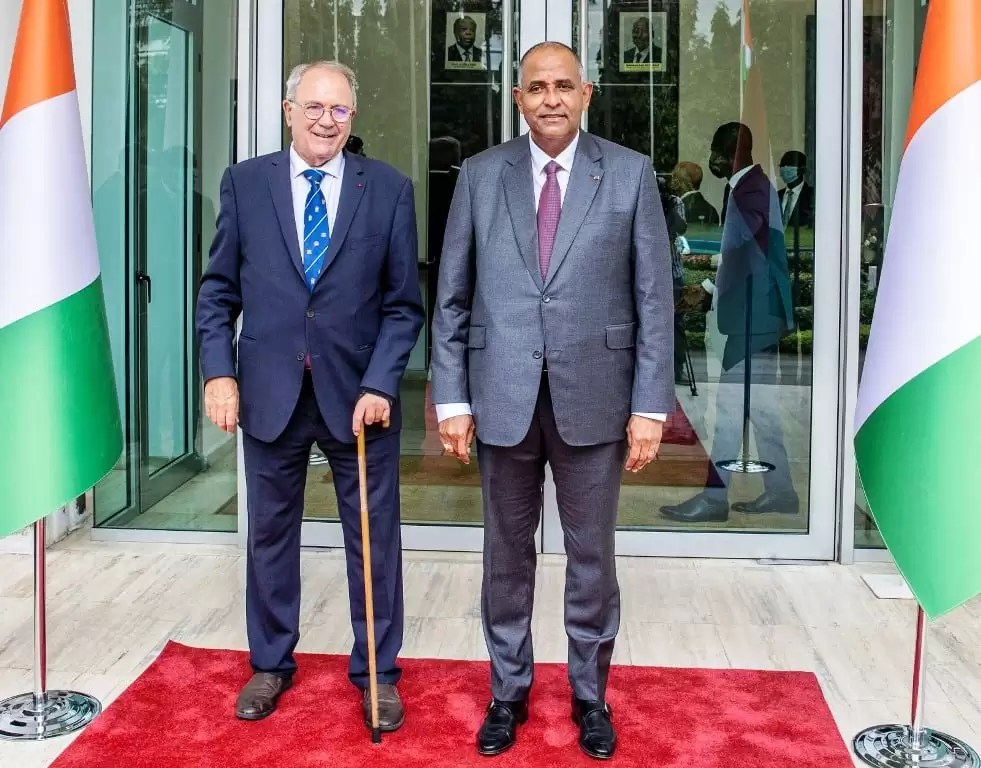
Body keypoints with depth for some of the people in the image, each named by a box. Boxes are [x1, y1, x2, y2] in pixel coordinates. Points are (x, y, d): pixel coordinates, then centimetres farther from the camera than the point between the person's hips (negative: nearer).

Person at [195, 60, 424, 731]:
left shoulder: (389, 189, -1)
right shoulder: (245, 183, 3)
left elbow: (404, 304, -1)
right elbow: (218, 291, 5)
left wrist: (379, 384, -10)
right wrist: (219, 372, -6)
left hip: (359, 394, -1)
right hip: (270, 393, 1)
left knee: (374, 540, 8)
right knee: (271, 534, 14)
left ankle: (376, 673, 25)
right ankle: (271, 664, 32)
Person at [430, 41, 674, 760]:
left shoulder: (630, 174, 0)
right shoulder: (481, 174, 4)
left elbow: (655, 298, -1)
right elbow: (452, 297, 4)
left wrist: (650, 406, -6)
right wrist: (452, 399, -1)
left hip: (593, 398, -1)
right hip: (503, 398, 1)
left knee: (592, 555, 10)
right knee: (508, 553, 12)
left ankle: (591, 695, 29)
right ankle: (509, 691, 29)